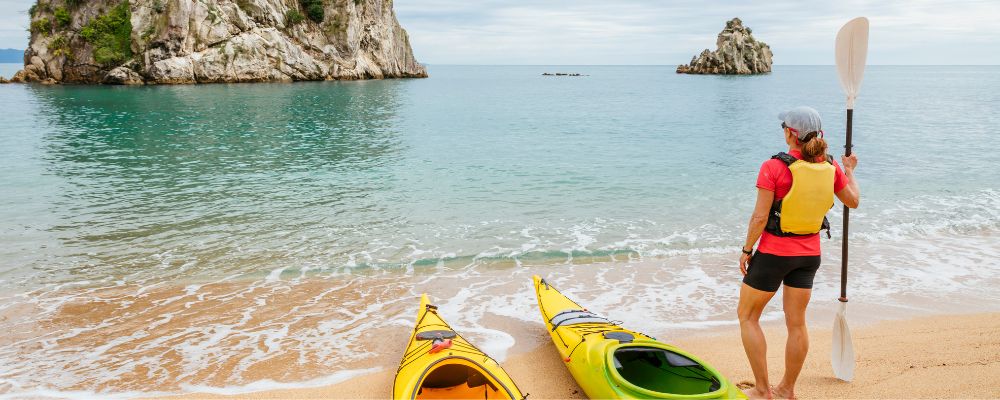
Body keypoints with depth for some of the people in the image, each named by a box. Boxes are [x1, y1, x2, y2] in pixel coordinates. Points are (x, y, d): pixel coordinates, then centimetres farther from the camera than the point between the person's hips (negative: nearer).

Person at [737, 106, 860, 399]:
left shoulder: (774, 167, -18)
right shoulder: (830, 167, -2)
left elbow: (760, 217, -18)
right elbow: (853, 201, 13)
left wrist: (746, 250, -6)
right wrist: (849, 171, 29)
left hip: (773, 253, -6)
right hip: (809, 254, 6)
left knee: (747, 315, 11)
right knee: (796, 322, 14)